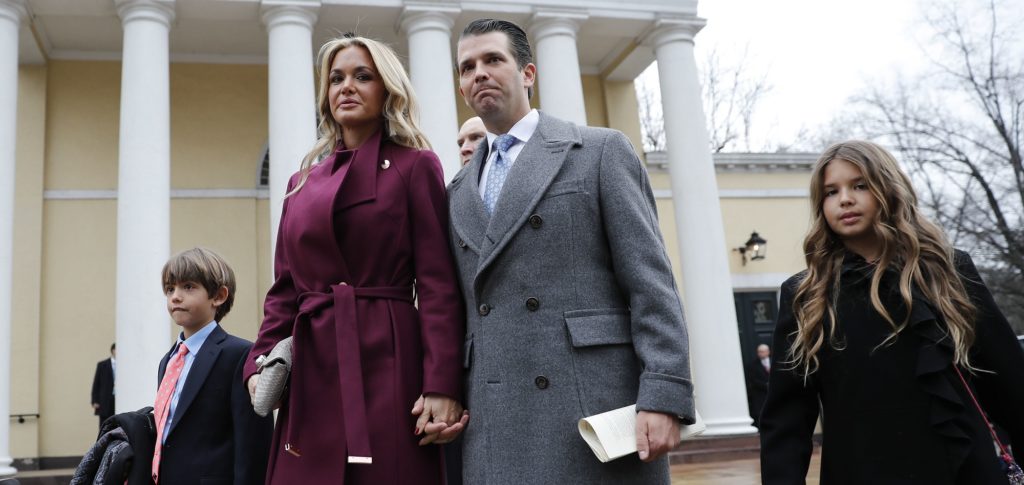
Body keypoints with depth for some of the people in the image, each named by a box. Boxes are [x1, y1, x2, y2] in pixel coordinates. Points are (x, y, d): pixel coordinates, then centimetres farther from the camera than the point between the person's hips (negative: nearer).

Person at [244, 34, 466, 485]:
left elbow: (438, 284, -6)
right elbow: (285, 289, 16)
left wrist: (442, 386, -14)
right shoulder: (303, 181, 16)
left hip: (387, 363, -4)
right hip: (312, 370, 5)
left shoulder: (414, 166, 2)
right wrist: (261, 363, 1)